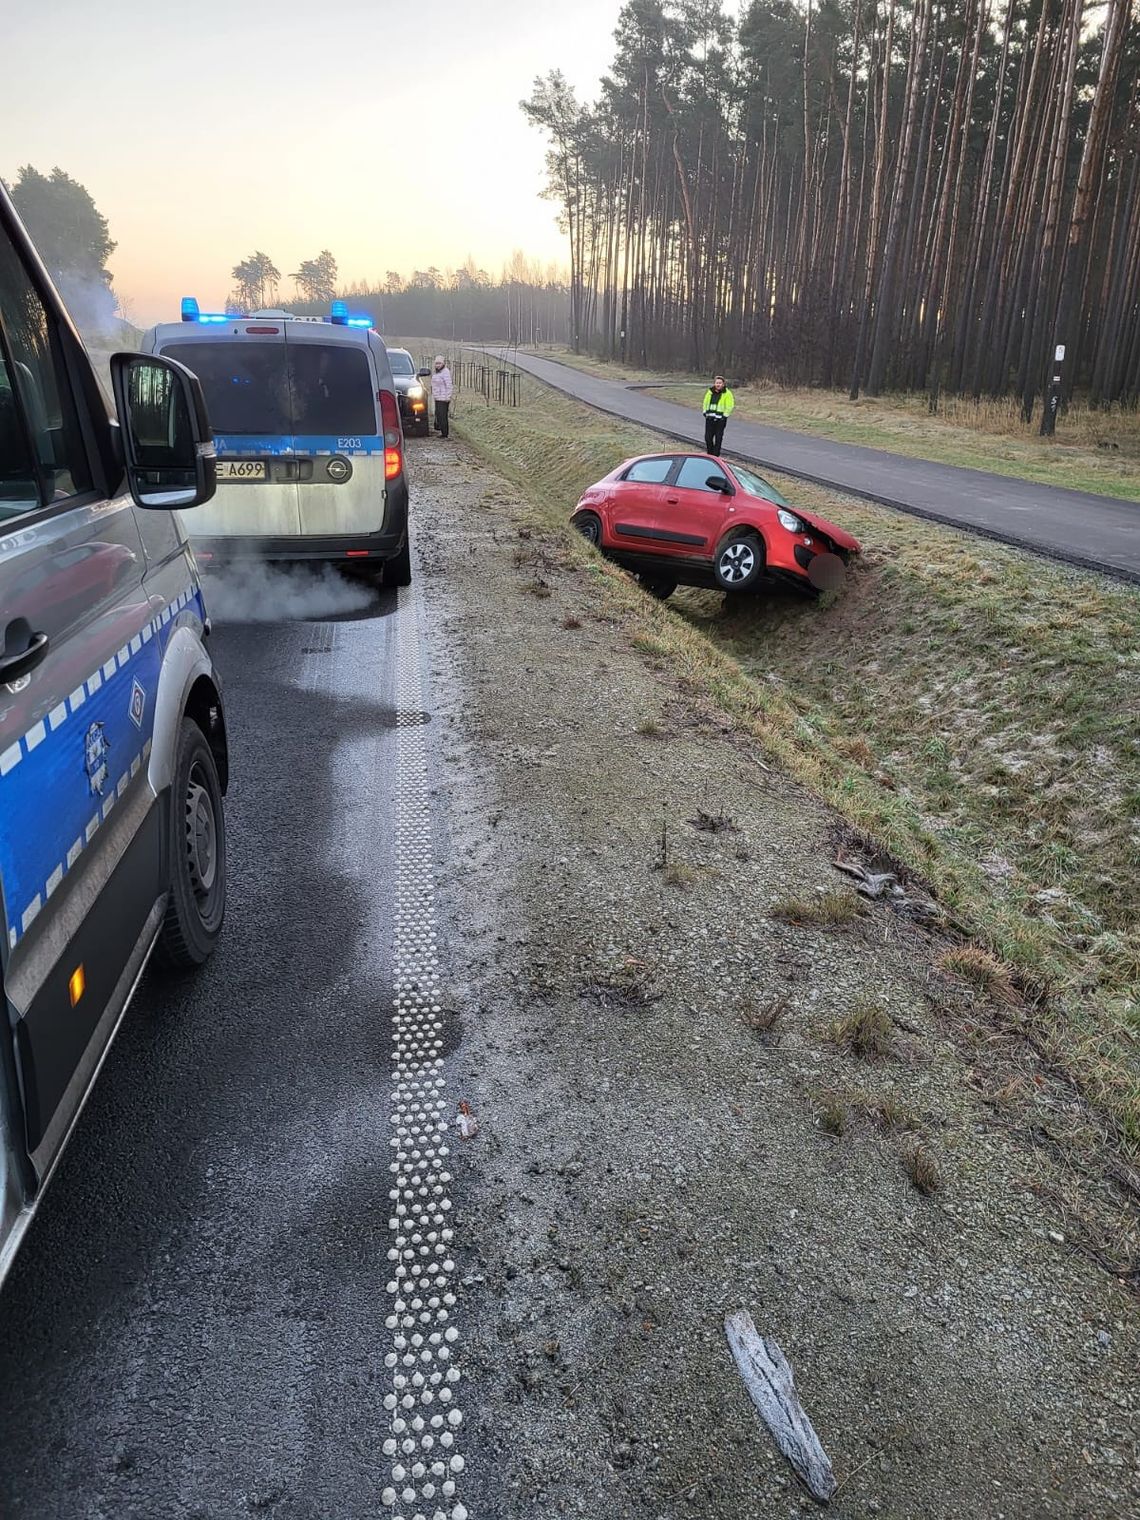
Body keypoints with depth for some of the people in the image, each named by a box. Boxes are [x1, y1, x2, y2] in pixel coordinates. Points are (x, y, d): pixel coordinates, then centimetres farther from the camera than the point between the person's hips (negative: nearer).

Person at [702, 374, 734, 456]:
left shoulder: (727, 393, -5)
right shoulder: (710, 392, 8)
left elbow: (730, 406, -5)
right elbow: (705, 402, 20)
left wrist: (724, 416, -11)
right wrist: (705, 412, 10)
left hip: (720, 419, -4)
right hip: (709, 418, 4)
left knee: (718, 439, -1)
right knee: (708, 438, 3)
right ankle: (709, 454, 20)